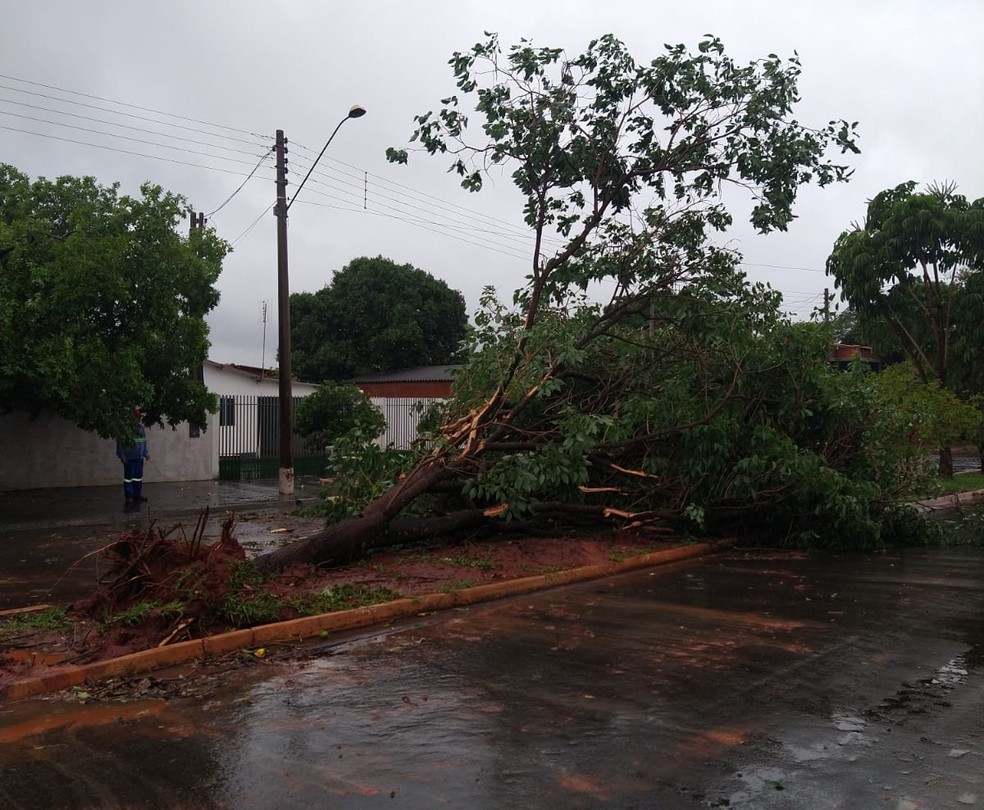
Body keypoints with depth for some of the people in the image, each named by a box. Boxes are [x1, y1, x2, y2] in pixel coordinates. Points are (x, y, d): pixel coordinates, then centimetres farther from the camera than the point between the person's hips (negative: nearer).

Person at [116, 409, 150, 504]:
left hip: (139, 457, 7)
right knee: (129, 476, 0)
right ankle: (129, 497, 5)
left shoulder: (141, 426, 11)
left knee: (138, 476, 11)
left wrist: (146, 452, 16)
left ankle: (137, 495, 19)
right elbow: (119, 442, -11)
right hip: (129, 458, -7)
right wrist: (121, 455, -15)